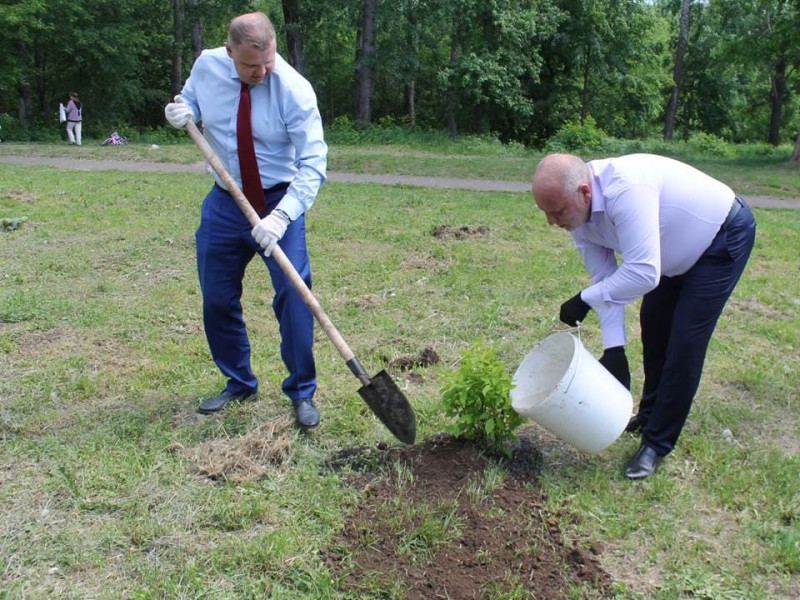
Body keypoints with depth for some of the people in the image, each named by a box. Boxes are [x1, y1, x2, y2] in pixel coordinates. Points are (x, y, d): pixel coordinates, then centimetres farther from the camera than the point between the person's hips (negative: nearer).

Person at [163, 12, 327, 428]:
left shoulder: (294, 89, -21)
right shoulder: (207, 66, -8)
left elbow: (312, 163, -23)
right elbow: (190, 100, 13)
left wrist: (281, 215, -36)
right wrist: (182, 110, -12)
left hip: (278, 202, -4)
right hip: (224, 202, 4)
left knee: (294, 294, -13)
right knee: (217, 300, 9)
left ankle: (302, 394, 5)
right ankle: (239, 384, 29)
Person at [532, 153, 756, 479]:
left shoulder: (624, 189, -41)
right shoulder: (576, 213, -14)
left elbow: (643, 273, -43)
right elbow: (606, 278, -11)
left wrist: (585, 299, -32)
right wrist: (613, 347, -14)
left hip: (725, 234, -8)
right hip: (678, 251, 8)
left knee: (684, 340, -10)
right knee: (654, 326, 15)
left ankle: (658, 442, 3)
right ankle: (650, 414, 37)